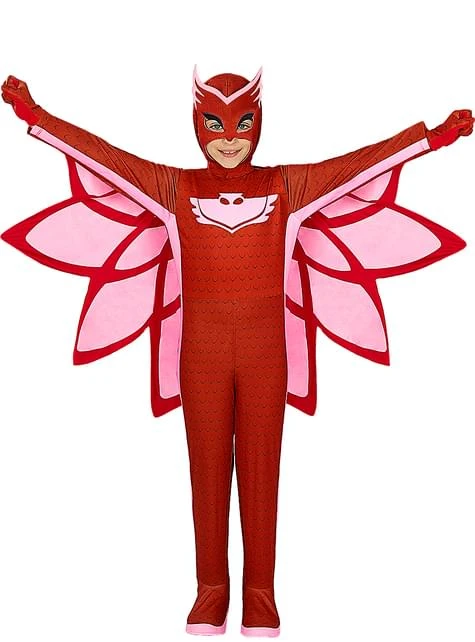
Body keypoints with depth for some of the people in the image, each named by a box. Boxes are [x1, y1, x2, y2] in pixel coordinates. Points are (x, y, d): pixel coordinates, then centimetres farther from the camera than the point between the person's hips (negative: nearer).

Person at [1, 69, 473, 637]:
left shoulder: (288, 186, 3)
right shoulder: (174, 188, 3)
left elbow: (366, 160, -2)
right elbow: (98, 152, -1)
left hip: (265, 348, 0)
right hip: (201, 349, 0)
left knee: (260, 468, 6)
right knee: (207, 468, 7)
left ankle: (261, 595, 17)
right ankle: (211, 591, 18)